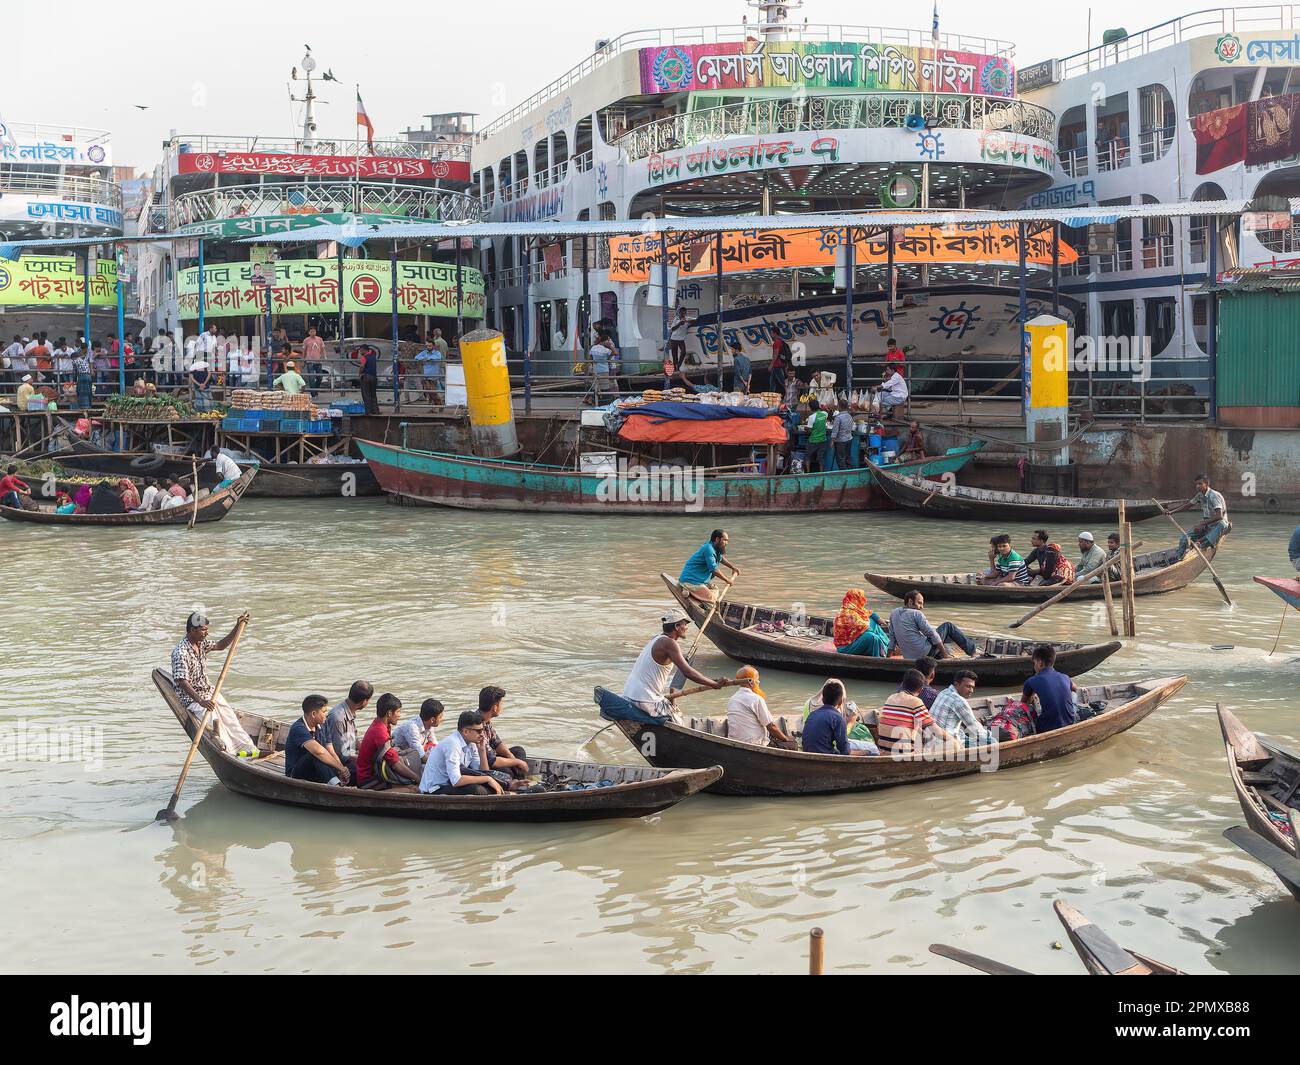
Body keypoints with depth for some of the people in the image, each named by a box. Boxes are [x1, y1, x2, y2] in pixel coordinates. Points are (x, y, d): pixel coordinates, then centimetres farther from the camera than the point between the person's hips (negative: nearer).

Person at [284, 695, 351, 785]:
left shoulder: (323, 726, 7)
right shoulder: (298, 729, -20)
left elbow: (331, 753, 1)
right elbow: (319, 751, -34)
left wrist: (342, 770, -18)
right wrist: (341, 768, -31)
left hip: (316, 772, 7)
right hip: (296, 775, -7)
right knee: (316, 756, -36)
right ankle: (336, 785, -51)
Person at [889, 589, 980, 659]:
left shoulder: (893, 613, 8)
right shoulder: (916, 614, -13)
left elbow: (892, 636, 13)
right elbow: (932, 634, -14)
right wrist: (945, 654, -10)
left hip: (908, 656, 7)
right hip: (925, 651, -7)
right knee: (948, 626, 8)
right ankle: (972, 650, 14)